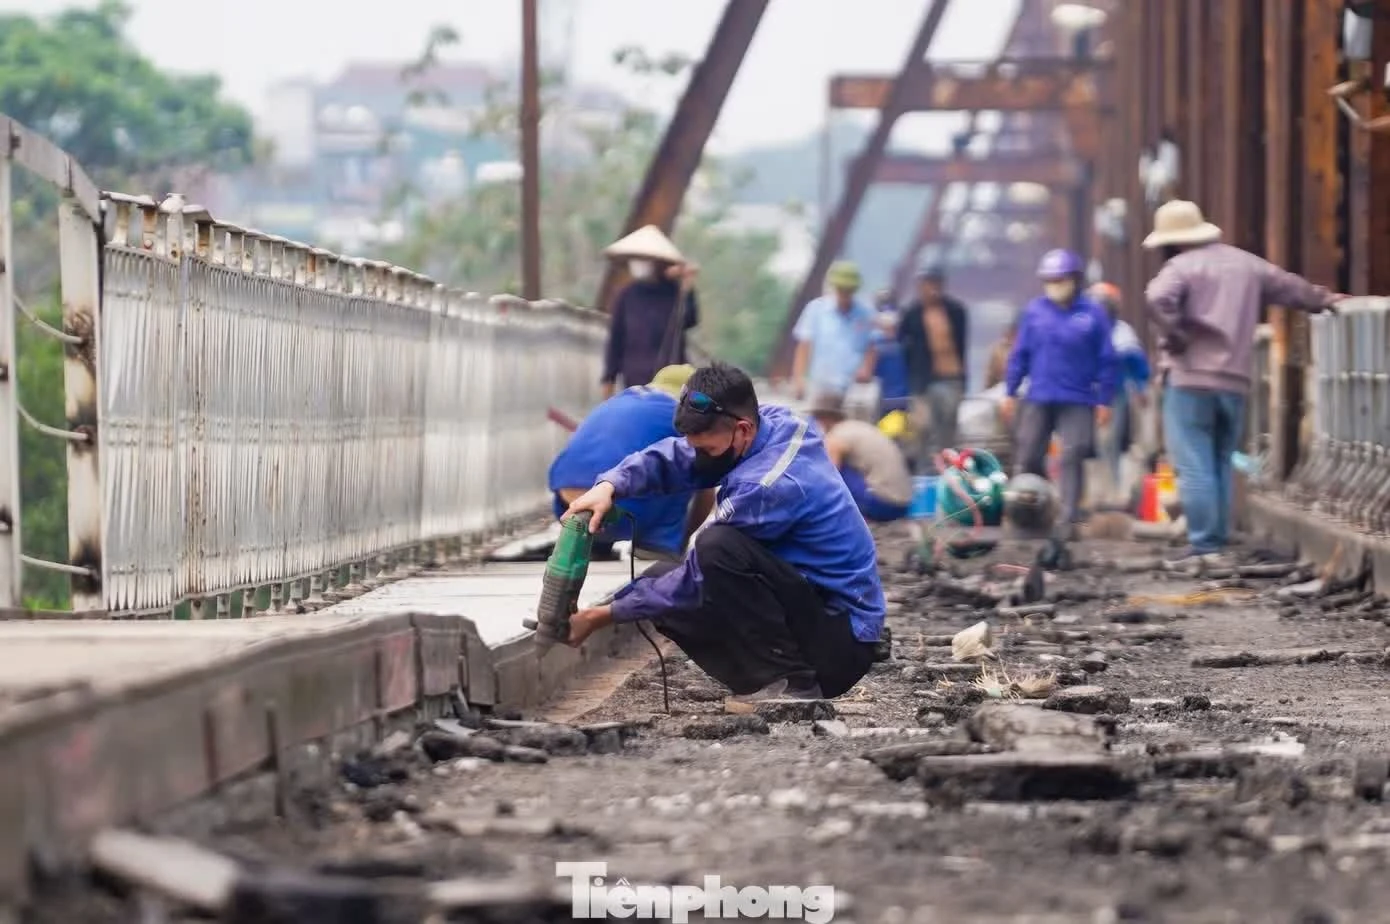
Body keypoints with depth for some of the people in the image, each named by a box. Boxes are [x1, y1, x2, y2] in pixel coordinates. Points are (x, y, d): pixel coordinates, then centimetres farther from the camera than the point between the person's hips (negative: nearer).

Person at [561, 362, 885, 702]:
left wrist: (603, 615, -11)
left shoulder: (767, 485, -26)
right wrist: (609, 487, -17)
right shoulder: (771, 424, -2)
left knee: (719, 547, -30)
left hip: (840, 640, -10)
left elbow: (697, 580, -18)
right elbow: (669, 458, 3)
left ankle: (789, 687, -18)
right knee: (660, 582, 5)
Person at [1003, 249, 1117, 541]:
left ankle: (1067, 520, -7)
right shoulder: (1034, 311, 5)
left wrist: (1104, 400, -1)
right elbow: (1020, 353, 11)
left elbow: (1106, 360, 2)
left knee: (1072, 458, -8)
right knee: (1029, 457, 4)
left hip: (1078, 401, -3)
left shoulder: (1093, 314, -1)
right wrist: (1010, 392, 9)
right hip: (1039, 399, 3)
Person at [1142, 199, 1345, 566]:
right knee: (1220, 466, 15)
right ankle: (1219, 541, 14)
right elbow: (1288, 286, 29)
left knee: (1194, 467, -7)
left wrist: (1173, 334, -12)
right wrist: (1322, 299, 47)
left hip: (1191, 378, -7)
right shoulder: (1246, 264, 16)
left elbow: (1158, 298, -26)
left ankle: (1204, 544, -11)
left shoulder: (1182, 266, -5)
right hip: (1235, 381, 7)